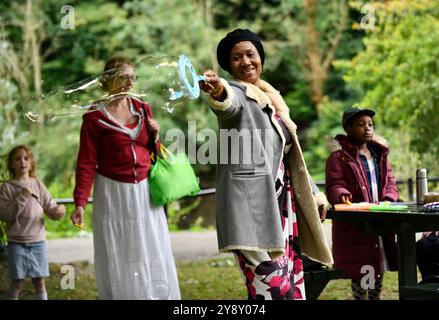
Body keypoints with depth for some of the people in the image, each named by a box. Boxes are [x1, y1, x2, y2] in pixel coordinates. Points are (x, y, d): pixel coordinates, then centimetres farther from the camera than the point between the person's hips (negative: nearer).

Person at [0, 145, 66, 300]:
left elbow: (51, 210, 3)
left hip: (38, 242, 3)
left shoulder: (38, 185, 6)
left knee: (40, 282, 8)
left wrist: (59, 211, -20)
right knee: (17, 283, -1)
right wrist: (22, 198, -19)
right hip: (17, 242, -3)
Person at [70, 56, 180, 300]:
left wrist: (154, 135, -3)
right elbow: (87, 163, -9)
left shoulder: (143, 109, 8)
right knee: (118, 260, 2)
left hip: (145, 192, 4)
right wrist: (80, 203, -17)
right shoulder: (95, 117, -6)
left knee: (153, 256, 7)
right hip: (114, 194, -4)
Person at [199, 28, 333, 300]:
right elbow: (230, 102, -31)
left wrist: (313, 193, 29)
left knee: (291, 283, 6)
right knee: (274, 289, -18)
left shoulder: (272, 98, 20)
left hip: (282, 201, 8)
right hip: (252, 203, -8)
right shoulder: (236, 94, -4)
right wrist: (218, 92, -54)